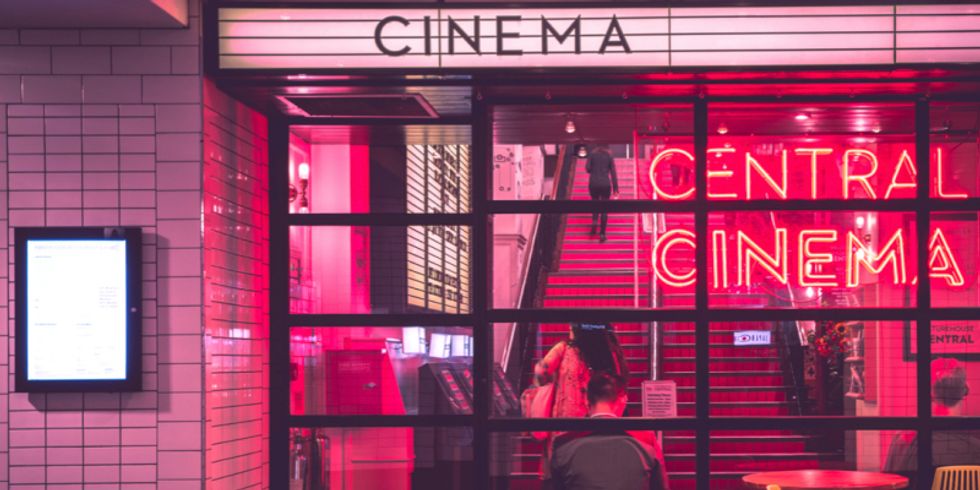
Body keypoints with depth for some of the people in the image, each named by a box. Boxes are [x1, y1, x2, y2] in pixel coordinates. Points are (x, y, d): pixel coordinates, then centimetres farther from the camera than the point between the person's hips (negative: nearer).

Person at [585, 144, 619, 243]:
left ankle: (595, 220, -6)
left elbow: (587, 168, -6)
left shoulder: (592, 155, 6)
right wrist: (615, 187, 3)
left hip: (593, 184, 1)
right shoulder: (609, 157, 6)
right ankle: (602, 233, 1)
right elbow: (613, 173, 2)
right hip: (605, 184, -1)